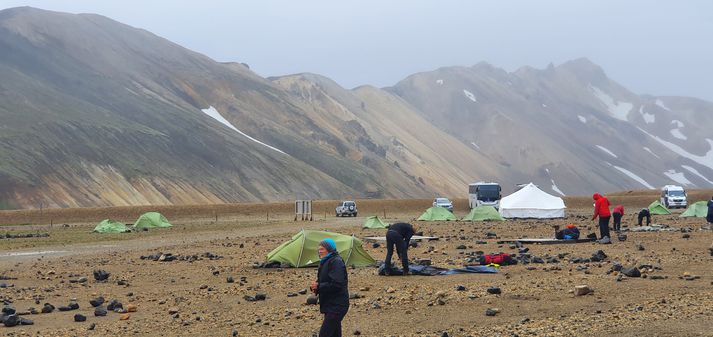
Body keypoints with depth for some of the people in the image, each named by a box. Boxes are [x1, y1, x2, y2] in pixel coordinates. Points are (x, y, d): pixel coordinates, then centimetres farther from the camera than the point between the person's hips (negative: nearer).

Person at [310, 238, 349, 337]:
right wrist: (315, 285, 1)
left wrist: (318, 286, -20)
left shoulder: (336, 262, -17)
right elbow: (324, 281, 23)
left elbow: (336, 284, -25)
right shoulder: (325, 262, 14)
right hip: (330, 305, 10)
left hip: (337, 306, -10)